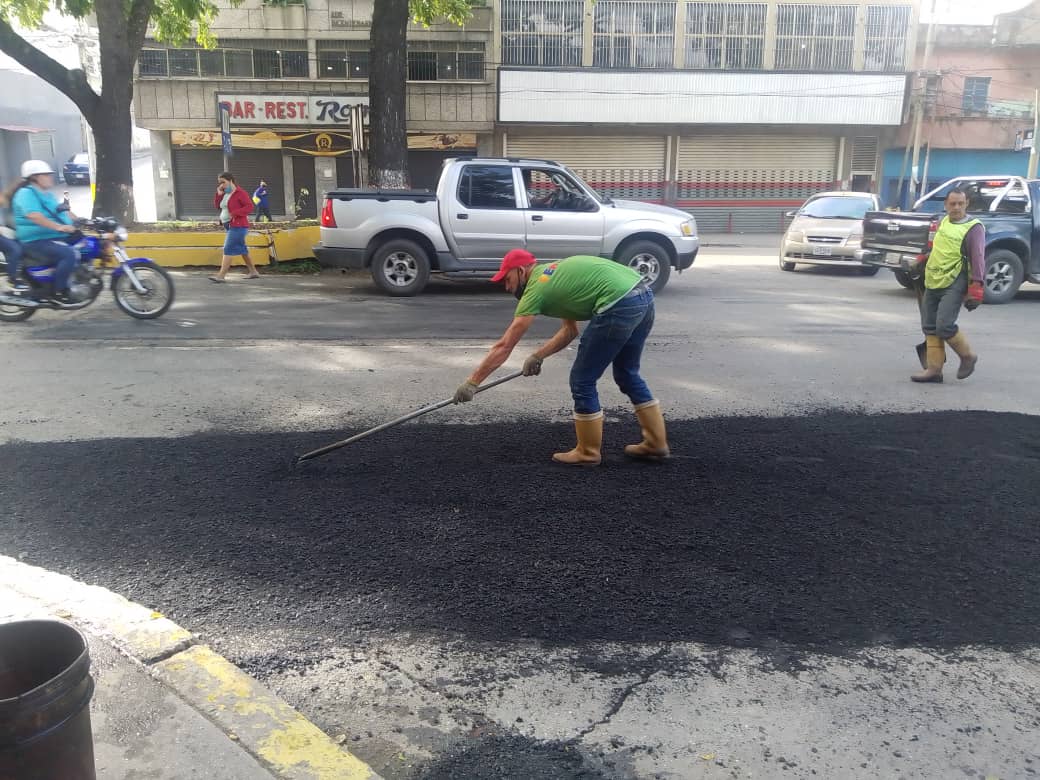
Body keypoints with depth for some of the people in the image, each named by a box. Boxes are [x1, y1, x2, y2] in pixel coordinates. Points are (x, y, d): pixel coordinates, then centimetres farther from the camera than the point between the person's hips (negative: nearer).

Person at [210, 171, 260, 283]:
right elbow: (217, 205, 15)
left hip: (238, 226, -9)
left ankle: (221, 275, -16)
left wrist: (234, 213, -23)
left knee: (229, 249, -13)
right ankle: (253, 271, 21)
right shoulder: (225, 194, 13)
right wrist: (219, 194, -1)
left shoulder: (240, 193, -11)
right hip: (229, 225, 9)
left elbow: (250, 206, -18)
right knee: (241, 249, 13)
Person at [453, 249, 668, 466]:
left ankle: (588, 453, 19)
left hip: (619, 306, -9)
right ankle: (656, 443, 33)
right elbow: (570, 330, 30)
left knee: (582, 381, 6)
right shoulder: (554, 274, 26)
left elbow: (504, 346, 3)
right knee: (627, 374, 26)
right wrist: (537, 356, 26)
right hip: (644, 296, 9)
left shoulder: (537, 288, 2)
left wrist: (472, 382, 7)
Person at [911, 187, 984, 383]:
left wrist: (976, 289, -19)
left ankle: (968, 357, 8)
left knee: (945, 326, -16)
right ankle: (934, 369, 10)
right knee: (930, 327, 5)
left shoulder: (974, 228, -8)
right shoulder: (944, 222, 14)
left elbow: (978, 259, -13)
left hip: (953, 286, -7)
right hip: (932, 283, 7)